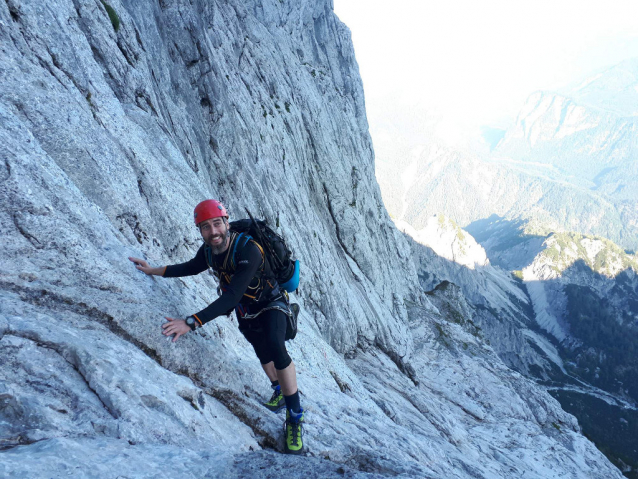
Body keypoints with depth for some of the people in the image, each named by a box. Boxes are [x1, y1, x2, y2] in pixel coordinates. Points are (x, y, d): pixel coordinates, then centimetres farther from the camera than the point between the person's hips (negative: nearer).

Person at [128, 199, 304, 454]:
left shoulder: (248, 250, -37)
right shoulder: (208, 251, -14)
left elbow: (232, 296, -44)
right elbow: (192, 267, 11)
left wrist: (191, 323, -50)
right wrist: (154, 270, 5)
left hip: (271, 305, -7)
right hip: (245, 312, 7)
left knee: (275, 347, -32)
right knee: (263, 354, 22)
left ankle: (295, 416, -19)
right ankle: (280, 390, 53)